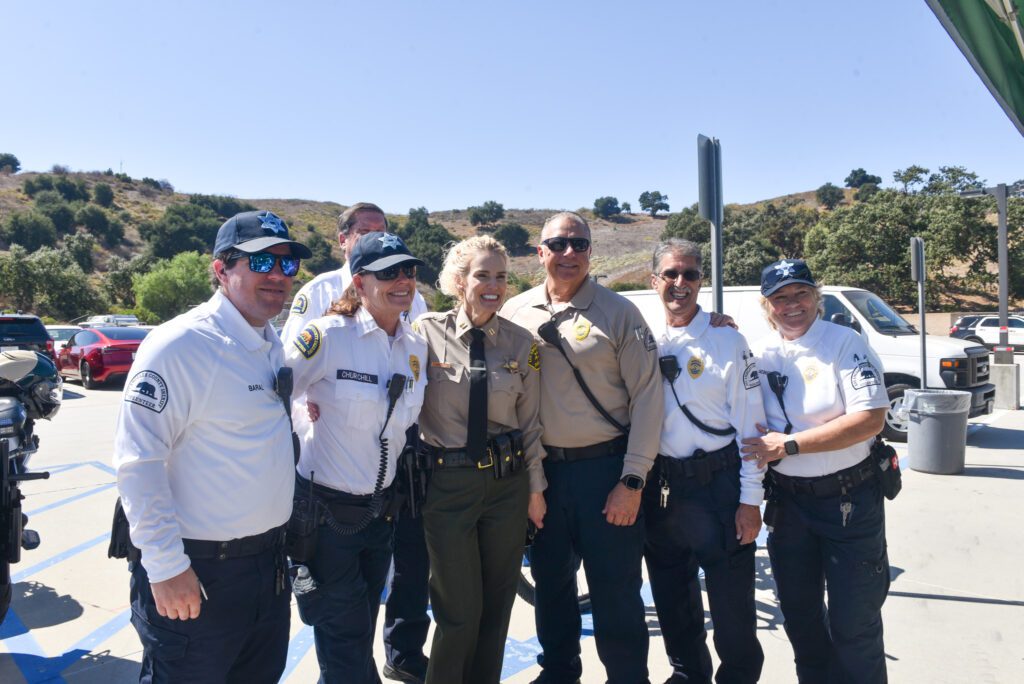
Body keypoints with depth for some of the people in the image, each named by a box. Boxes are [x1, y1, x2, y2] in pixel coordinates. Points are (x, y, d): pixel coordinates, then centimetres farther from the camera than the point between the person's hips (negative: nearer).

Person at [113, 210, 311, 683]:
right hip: (196, 575, -7)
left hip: (270, 565, 8)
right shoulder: (179, 345, -18)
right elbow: (138, 462, -20)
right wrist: (166, 567, -19)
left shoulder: (272, 344, 7)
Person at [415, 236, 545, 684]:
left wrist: (535, 486, 8)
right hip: (447, 483, -3)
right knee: (459, 609, 8)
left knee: (498, 603, 16)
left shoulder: (520, 342, 0)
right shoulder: (428, 333, -8)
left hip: (507, 483, 3)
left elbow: (530, 421, 5)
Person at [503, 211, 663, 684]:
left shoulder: (618, 312, -6)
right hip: (541, 471, 4)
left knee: (615, 591, 5)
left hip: (605, 468, -3)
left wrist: (632, 480, -11)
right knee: (551, 583, 18)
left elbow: (647, 396, -8)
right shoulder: (516, 313, 3)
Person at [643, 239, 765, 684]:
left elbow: (750, 425, -7)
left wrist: (750, 500, -9)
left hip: (717, 484, -4)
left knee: (731, 600, 6)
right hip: (659, 488, 4)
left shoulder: (727, 341, -6)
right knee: (672, 597, 18)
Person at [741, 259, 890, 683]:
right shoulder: (757, 354, 3)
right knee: (798, 612, 18)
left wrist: (788, 445, -21)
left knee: (853, 620, 5)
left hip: (848, 500, -5)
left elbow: (870, 419, -19)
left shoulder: (845, 344, -11)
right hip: (786, 501, 5)